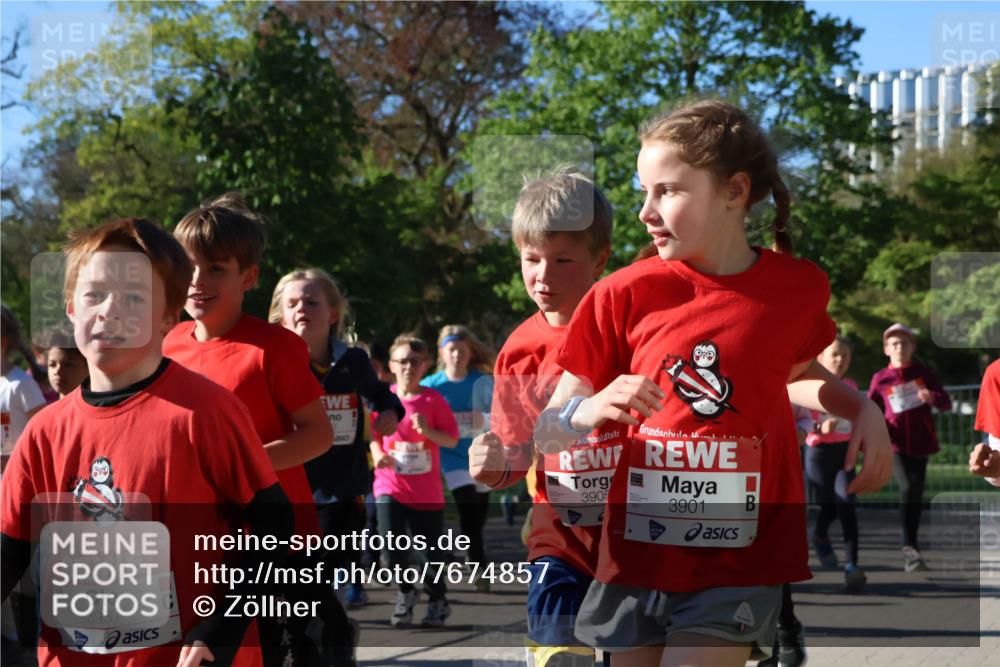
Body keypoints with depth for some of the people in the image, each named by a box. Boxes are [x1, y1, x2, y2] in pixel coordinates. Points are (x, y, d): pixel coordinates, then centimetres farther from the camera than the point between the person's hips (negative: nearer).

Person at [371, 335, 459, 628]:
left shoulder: (433, 400, -3)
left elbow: (452, 439, -3)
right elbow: (373, 434, 10)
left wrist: (427, 430, -19)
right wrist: (377, 454, -9)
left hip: (426, 490, 0)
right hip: (390, 485, 1)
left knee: (429, 551, 6)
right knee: (392, 544, -14)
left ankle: (437, 601, 29)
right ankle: (405, 592, 14)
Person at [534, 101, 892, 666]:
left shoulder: (797, 288, -1)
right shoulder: (624, 296, -4)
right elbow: (547, 433, -1)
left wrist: (863, 410, 5)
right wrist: (592, 409, -23)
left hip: (739, 565, -1)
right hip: (637, 557, 1)